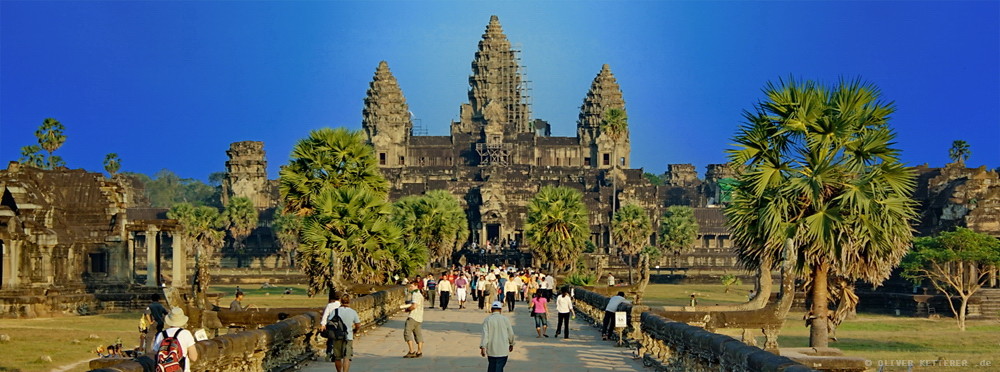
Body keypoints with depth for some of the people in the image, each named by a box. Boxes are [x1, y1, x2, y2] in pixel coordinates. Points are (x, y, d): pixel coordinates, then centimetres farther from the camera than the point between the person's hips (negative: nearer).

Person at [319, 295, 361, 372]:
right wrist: (354, 331, 24)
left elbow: (328, 323, -10)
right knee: (347, 358, -4)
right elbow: (358, 326, 5)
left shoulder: (335, 311, -4)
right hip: (348, 337, -1)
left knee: (337, 357, 14)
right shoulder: (353, 312, -1)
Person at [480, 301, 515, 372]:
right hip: (503, 350, 0)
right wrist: (511, 344, 22)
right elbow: (511, 334, 7)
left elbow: (485, 334, -10)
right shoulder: (505, 319, -1)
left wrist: (482, 347, -9)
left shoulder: (487, 320, -3)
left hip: (491, 350, 0)